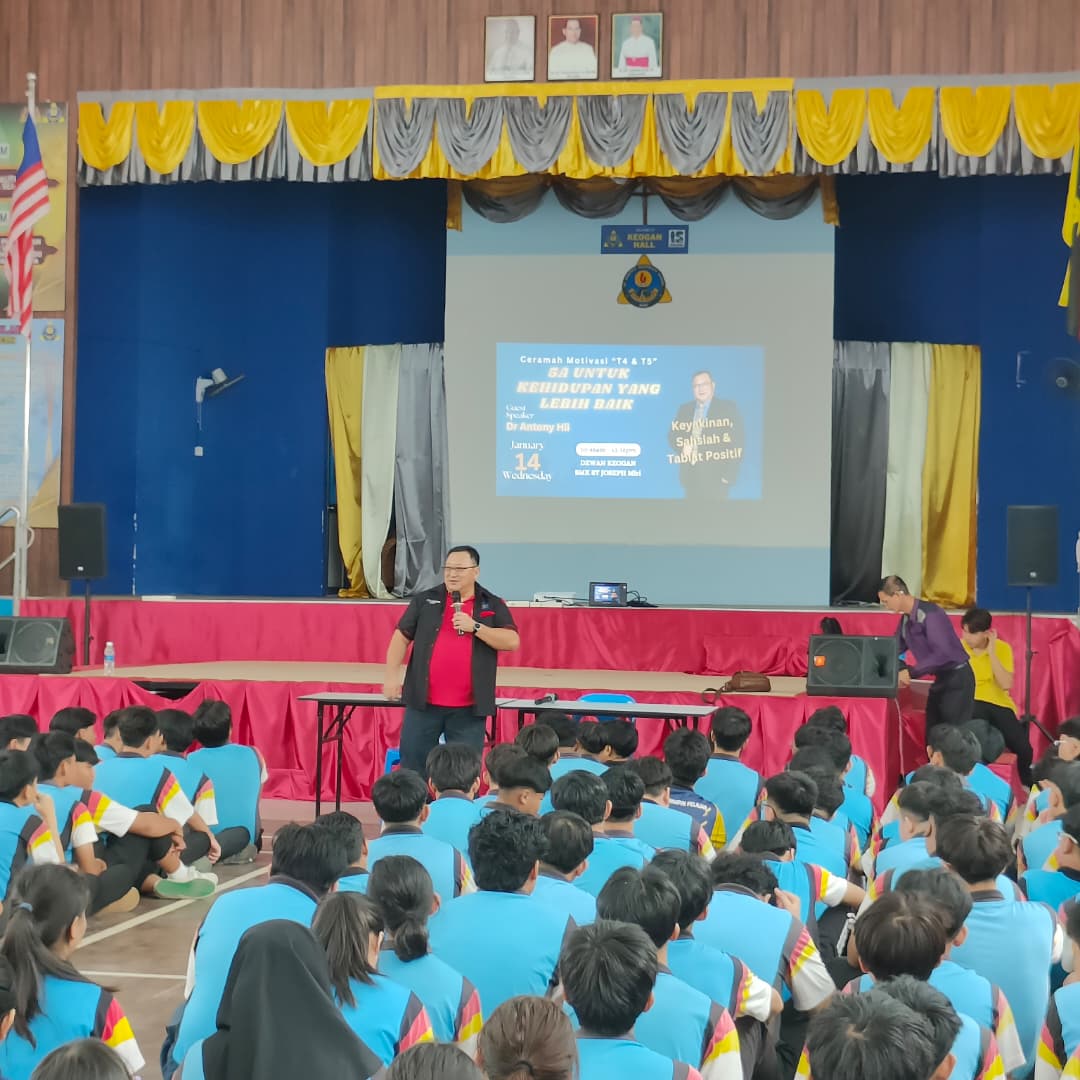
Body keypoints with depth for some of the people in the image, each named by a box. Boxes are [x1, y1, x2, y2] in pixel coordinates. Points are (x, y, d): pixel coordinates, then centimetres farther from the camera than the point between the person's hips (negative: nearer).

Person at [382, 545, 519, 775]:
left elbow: (512, 642, -5)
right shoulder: (425, 601, 8)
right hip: (424, 703, 1)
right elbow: (401, 637, 9)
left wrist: (475, 627, -14)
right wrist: (392, 675, -1)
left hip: (469, 709, -1)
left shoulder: (493, 606, 6)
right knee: (412, 768, 5)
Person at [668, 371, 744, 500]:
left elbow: (736, 442, -5)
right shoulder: (684, 409, 14)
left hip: (716, 476, -4)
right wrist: (682, 447, -8)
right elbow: (672, 435, 16)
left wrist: (729, 474, -13)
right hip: (690, 475, 4)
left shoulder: (728, 408, 0)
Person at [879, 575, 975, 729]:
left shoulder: (930, 614, -23)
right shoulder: (905, 619, 5)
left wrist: (910, 673, -28)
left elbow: (943, 654, -30)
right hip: (941, 677, 9)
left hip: (957, 678, -9)